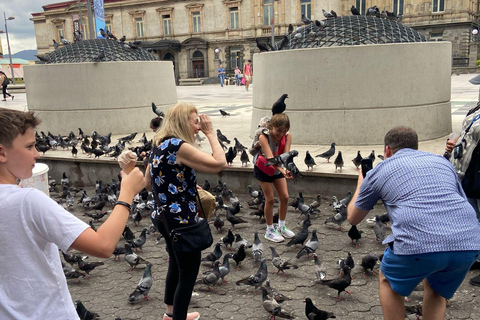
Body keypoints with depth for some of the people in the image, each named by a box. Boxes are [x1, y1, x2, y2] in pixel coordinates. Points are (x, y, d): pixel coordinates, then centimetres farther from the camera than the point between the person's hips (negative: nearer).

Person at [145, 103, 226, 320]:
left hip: (164, 217, 10)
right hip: (180, 220, -10)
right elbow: (220, 163, -24)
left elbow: (149, 184, 14)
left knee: (176, 265, 25)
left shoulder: (160, 146, 7)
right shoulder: (179, 146, -21)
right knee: (189, 272, 6)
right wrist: (210, 133, -13)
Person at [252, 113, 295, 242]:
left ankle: (281, 227, 24)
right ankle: (269, 230, 13)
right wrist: (283, 171, -53)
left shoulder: (287, 136, -19)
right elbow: (270, 157, -41)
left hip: (277, 169, 5)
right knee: (270, 199, -3)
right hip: (263, 169, -5)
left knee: (285, 197, 4)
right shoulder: (263, 137, -31)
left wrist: (287, 169, -47)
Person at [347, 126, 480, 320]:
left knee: (388, 281, 28)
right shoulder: (442, 161, 26)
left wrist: (360, 185, 48)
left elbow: (352, 218, 29)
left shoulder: (379, 171, 18)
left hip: (418, 243, -4)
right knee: (435, 290, 34)